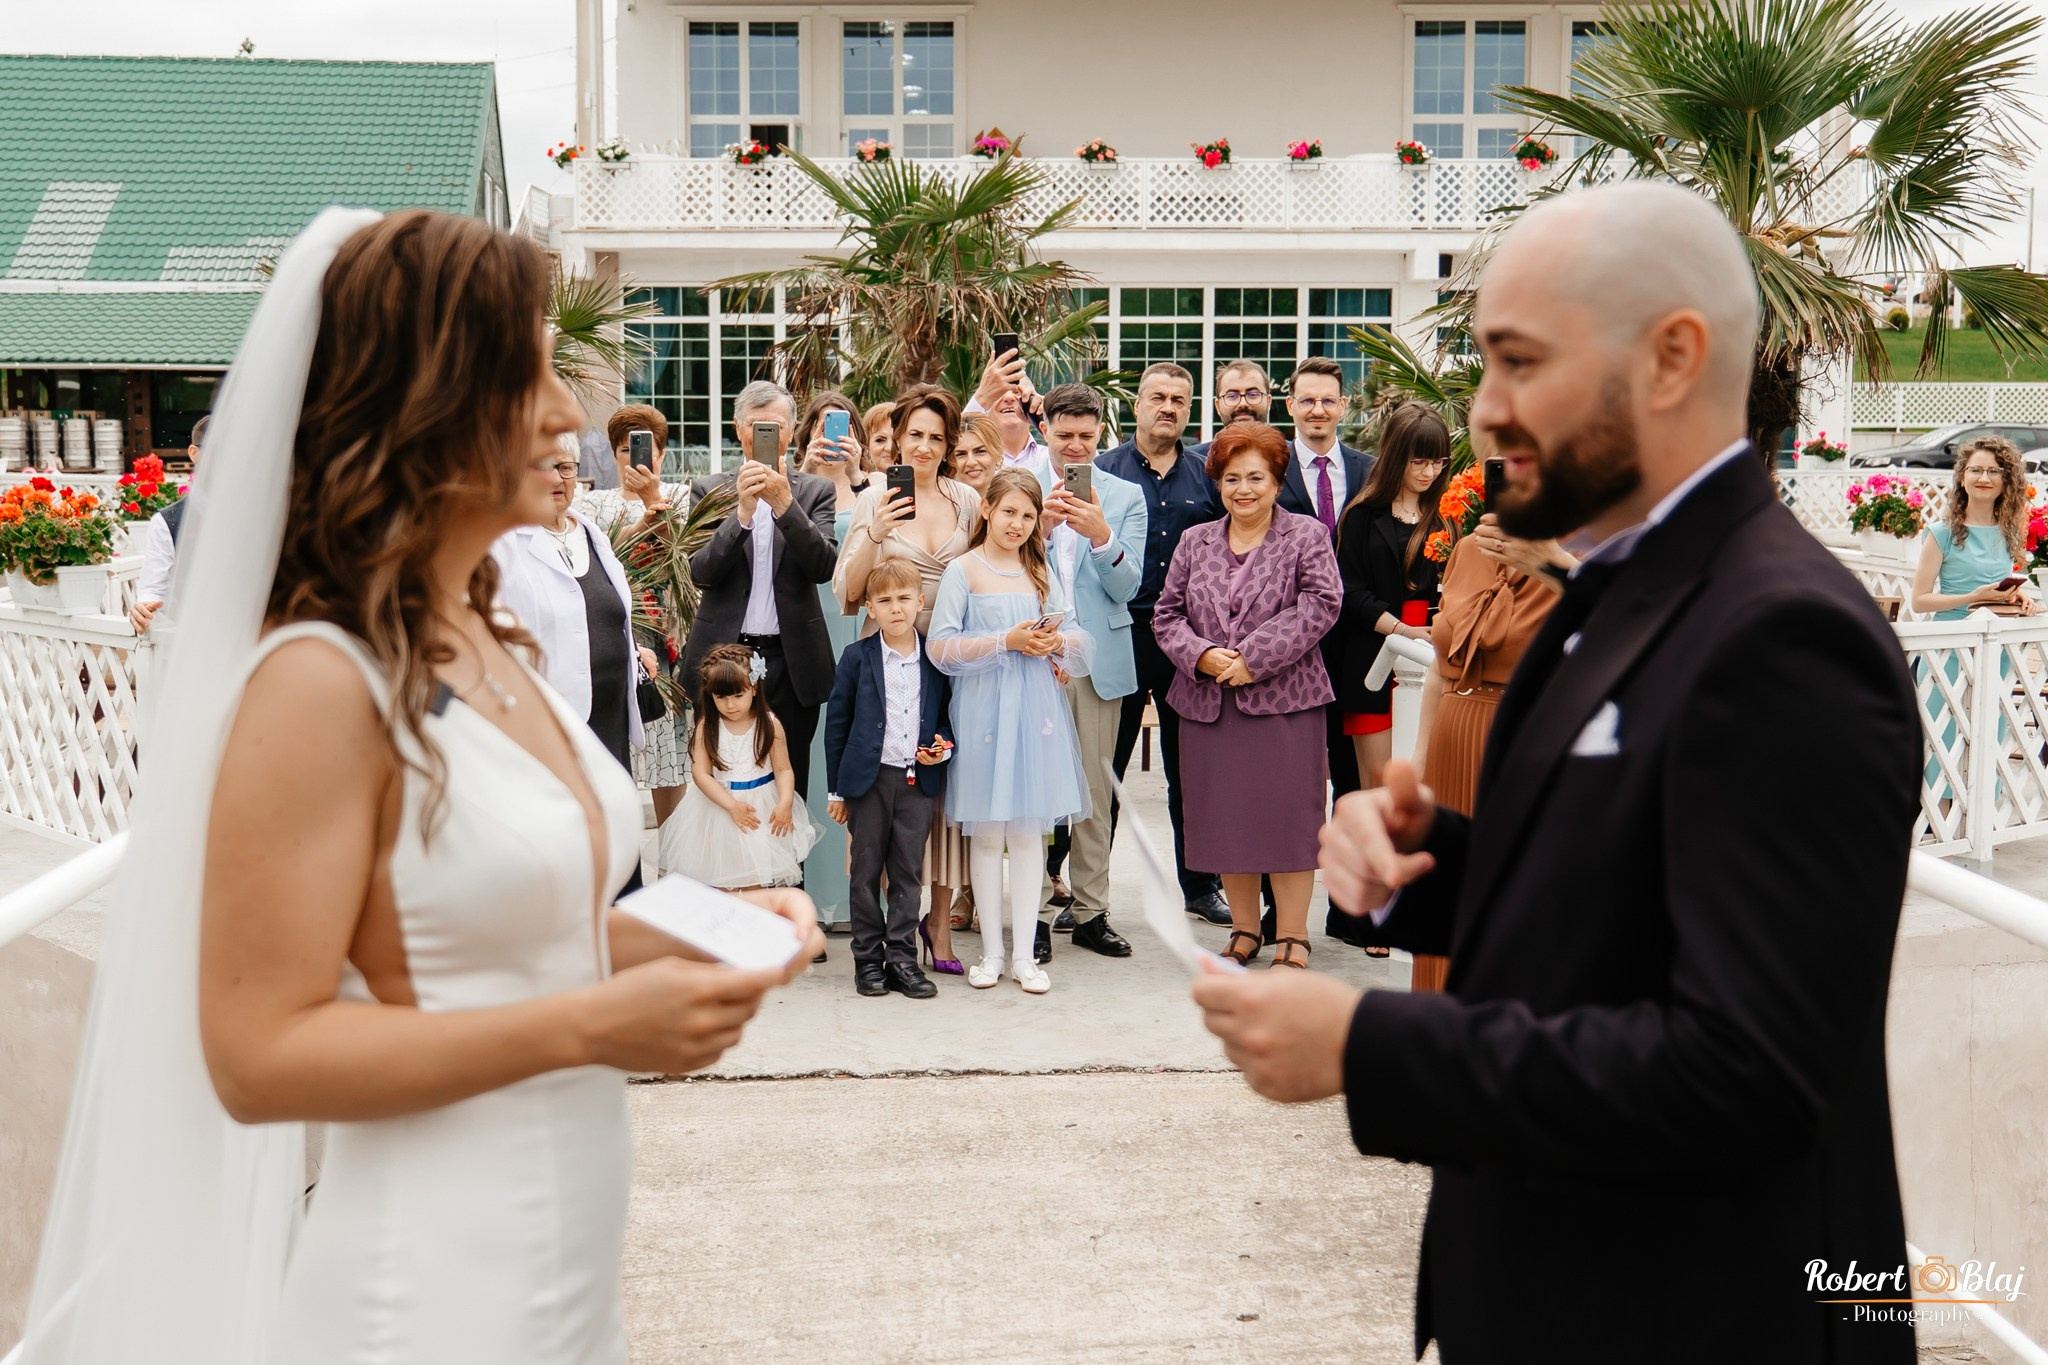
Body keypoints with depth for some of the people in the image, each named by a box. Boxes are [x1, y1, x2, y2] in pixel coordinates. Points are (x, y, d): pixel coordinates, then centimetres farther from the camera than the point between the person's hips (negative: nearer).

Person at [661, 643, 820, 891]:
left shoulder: (769, 725, -8)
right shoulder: (706, 728, -8)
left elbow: (783, 769, -5)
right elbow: (700, 773, -11)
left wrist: (785, 803, -22)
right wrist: (732, 805, -20)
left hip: (761, 807, 0)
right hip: (718, 804, 0)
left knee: (753, 883, 6)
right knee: (725, 881, 8)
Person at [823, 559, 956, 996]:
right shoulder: (856, 657, 0)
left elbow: (947, 718, 15)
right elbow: (836, 723, 3)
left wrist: (943, 747, -7)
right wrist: (837, 787, 1)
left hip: (919, 780, 1)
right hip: (869, 779, -1)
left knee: (908, 871, 5)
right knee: (867, 871, 5)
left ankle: (902, 957, 12)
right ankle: (868, 959, 14)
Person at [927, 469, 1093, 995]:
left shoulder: (1040, 571, 13)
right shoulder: (963, 570, 0)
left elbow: (1076, 636, 14)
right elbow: (940, 648, -8)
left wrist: (1056, 641, -8)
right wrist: (1006, 641, -14)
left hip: (1035, 709, 3)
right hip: (984, 709, -3)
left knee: (1029, 829, 4)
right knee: (986, 832, 2)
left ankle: (1025, 954, 10)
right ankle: (991, 952, 13)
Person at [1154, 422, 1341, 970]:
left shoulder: (1306, 537, 3)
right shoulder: (1195, 542, 14)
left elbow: (1319, 605, -10)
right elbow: (1167, 614, 10)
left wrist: (1255, 657, -16)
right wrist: (1202, 655, -10)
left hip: (1284, 700, -4)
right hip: (1209, 703, 4)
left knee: (1286, 817, -2)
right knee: (1225, 818, 7)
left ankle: (1291, 938, 10)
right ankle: (1244, 930, 20)